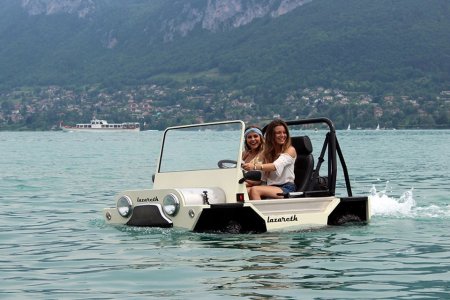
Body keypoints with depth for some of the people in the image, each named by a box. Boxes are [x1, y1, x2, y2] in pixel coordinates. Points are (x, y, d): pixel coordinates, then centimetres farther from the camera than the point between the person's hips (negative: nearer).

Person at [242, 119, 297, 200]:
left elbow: (276, 166, -19)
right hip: (270, 187, 5)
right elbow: (262, 178, 12)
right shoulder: (266, 152, 19)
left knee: (255, 190, -29)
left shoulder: (290, 150, 1)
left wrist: (255, 166, -34)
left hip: (286, 188, -5)